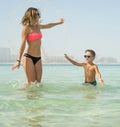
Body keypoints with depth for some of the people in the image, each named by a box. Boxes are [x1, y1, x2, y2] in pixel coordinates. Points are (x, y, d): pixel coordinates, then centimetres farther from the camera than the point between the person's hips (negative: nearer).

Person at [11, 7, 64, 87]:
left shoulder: (38, 26, 13)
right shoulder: (26, 28, -7)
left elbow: (47, 26, 35)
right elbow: (23, 44, -13)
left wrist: (58, 23, 50)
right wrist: (19, 60, -21)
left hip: (38, 58, 7)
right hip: (29, 57, -7)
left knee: (38, 82, 0)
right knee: (31, 83, -11)